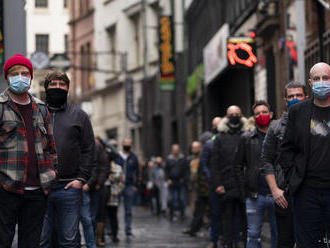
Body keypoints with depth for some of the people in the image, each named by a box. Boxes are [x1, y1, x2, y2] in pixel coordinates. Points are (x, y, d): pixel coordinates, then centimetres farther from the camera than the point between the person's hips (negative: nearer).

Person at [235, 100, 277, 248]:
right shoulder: (247, 139, 7)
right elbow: (238, 165, 10)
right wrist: (245, 185, 0)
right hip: (255, 195, 1)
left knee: (277, 234, 6)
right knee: (253, 235, 2)